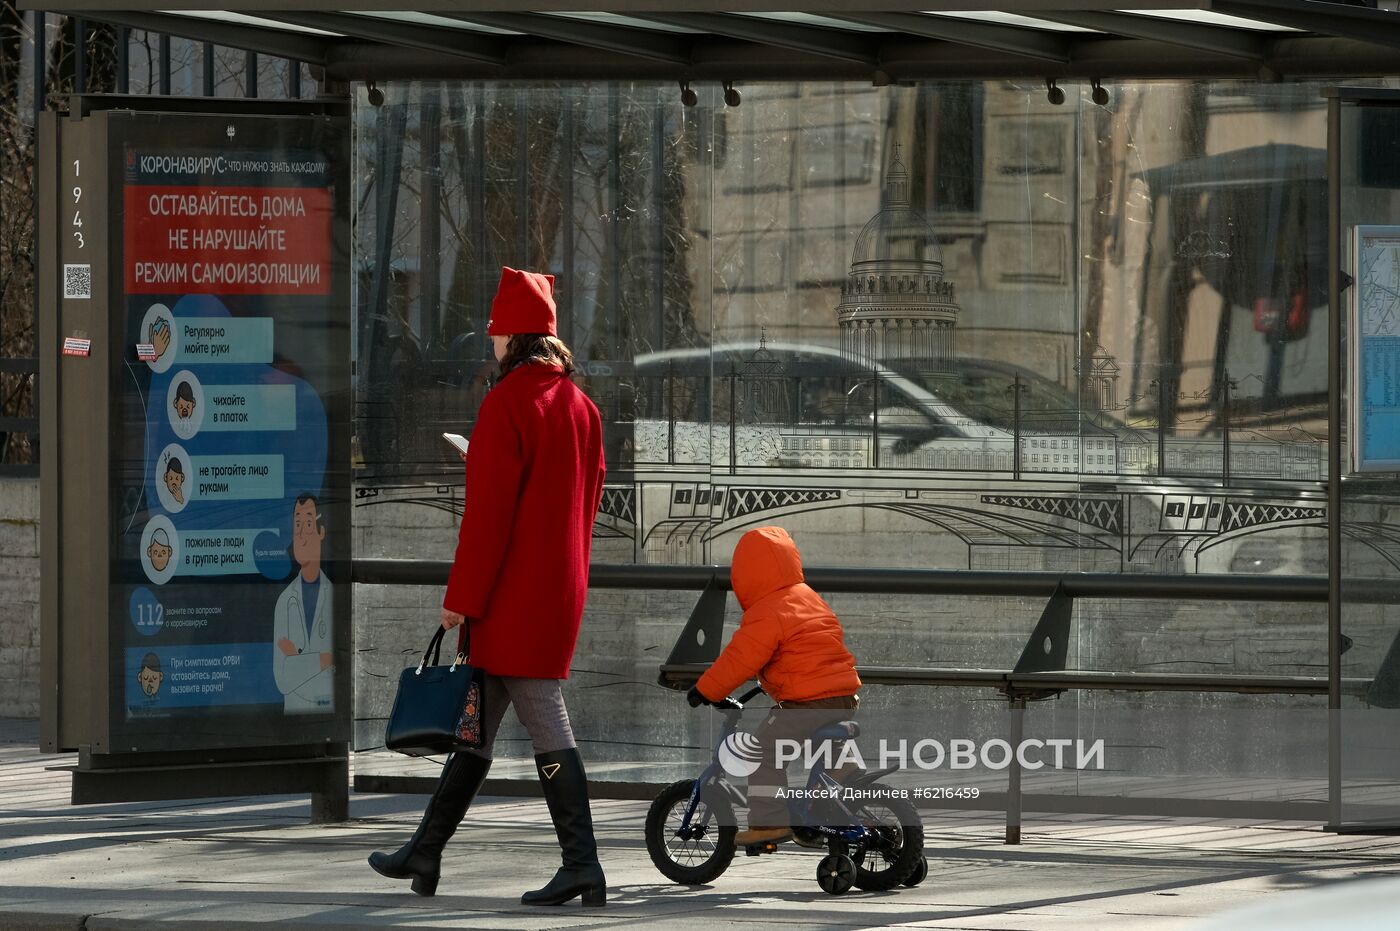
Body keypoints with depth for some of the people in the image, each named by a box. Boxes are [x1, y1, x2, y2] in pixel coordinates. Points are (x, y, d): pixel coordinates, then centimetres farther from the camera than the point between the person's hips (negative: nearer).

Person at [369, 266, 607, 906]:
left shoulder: (508, 403, -14)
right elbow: (586, 498, 16)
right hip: (562, 588, 9)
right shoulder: (580, 405, 11)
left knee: (545, 719, -8)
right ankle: (425, 853, 18)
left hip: (512, 593, -9)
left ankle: (582, 867, -11)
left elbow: (488, 511, -17)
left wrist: (461, 598, -13)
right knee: (478, 719, 13)